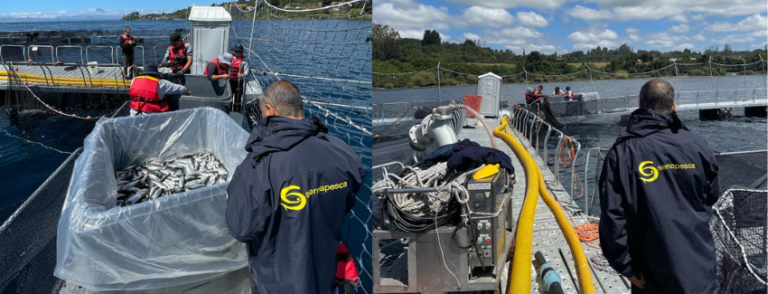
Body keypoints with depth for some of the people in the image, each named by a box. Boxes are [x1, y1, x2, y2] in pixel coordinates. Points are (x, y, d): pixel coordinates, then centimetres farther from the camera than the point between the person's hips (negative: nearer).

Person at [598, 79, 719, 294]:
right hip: (699, 268, 2)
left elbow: (613, 216, -16)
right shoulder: (695, 144, -7)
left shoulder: (621, 153, -14)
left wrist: (626, 266, -7)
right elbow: (711, 197, 9)